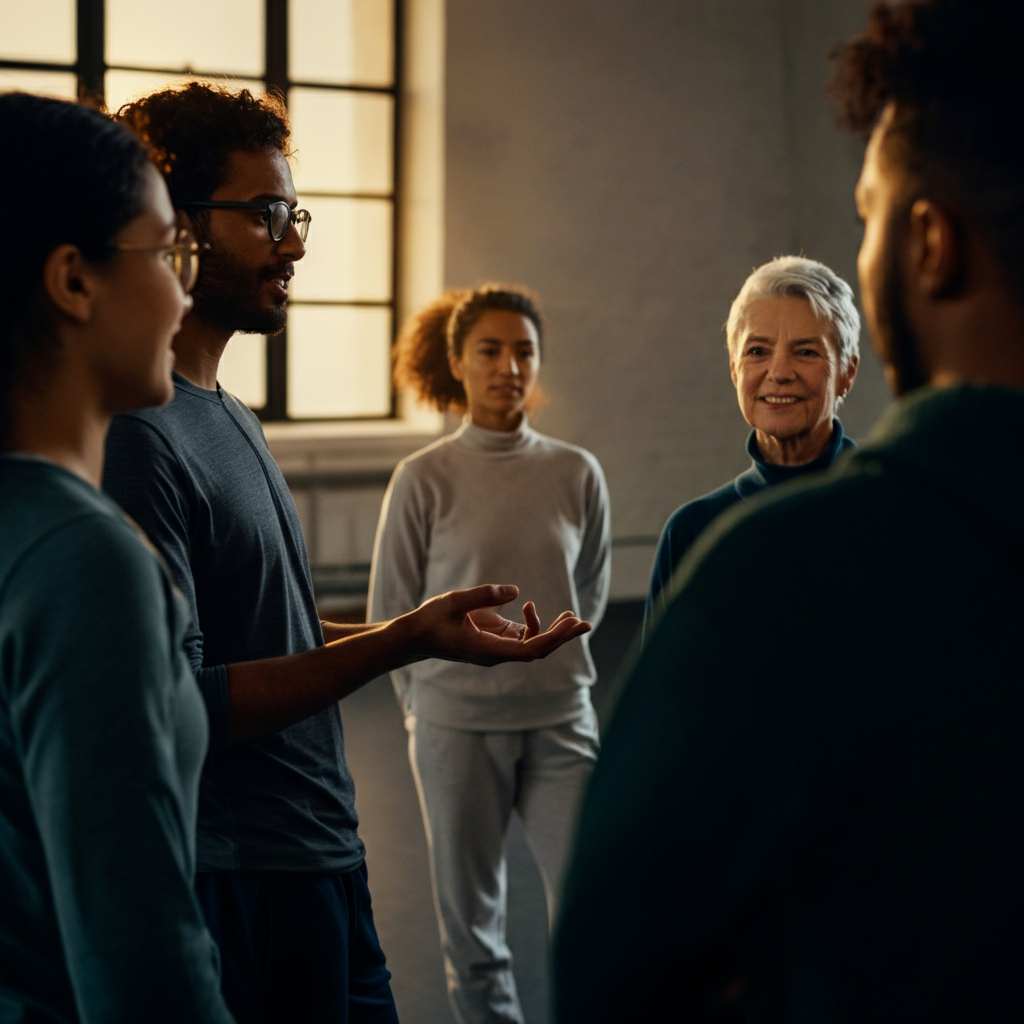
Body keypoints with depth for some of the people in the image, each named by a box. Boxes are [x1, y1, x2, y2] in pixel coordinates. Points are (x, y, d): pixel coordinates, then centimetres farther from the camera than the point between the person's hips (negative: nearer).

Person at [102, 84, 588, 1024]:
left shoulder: (228, 417, 14)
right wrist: (404, 643, -26)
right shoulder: (136, 434, -19)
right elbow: (178, 705, -24)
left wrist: (431, 631, 15)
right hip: (241, 886, -9)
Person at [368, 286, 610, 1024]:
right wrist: (432, 699, 10)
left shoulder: (577, 475, -1)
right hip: (457, 726, -1)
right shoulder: (424, 479, -6)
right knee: (471, 918, 11)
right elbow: (391, 611, 4)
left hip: (562, 720, 1)